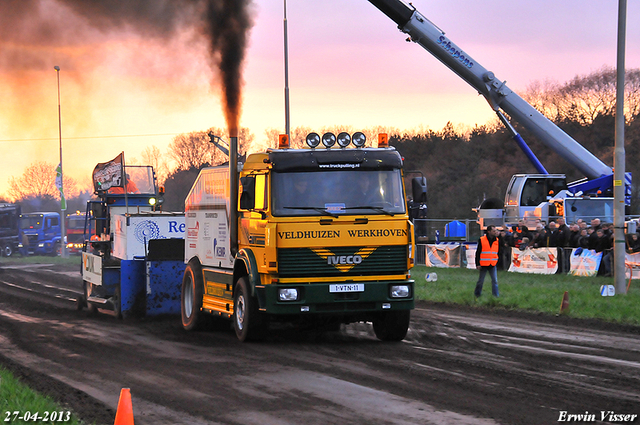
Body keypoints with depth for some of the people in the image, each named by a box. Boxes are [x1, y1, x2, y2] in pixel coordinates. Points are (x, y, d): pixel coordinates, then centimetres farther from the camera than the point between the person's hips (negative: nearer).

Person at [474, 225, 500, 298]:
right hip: (483, 264, -3)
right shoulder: (482, 240, -5)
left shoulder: (497, 240, 6)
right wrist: (477, 264, -7)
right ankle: (477, 294, 22)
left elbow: (499, 252, 15)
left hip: (493, 265, 3)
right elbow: (478, 253, -2)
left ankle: (496, 295, 0)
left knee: (495, 280, -3)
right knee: (481, 280, 7)